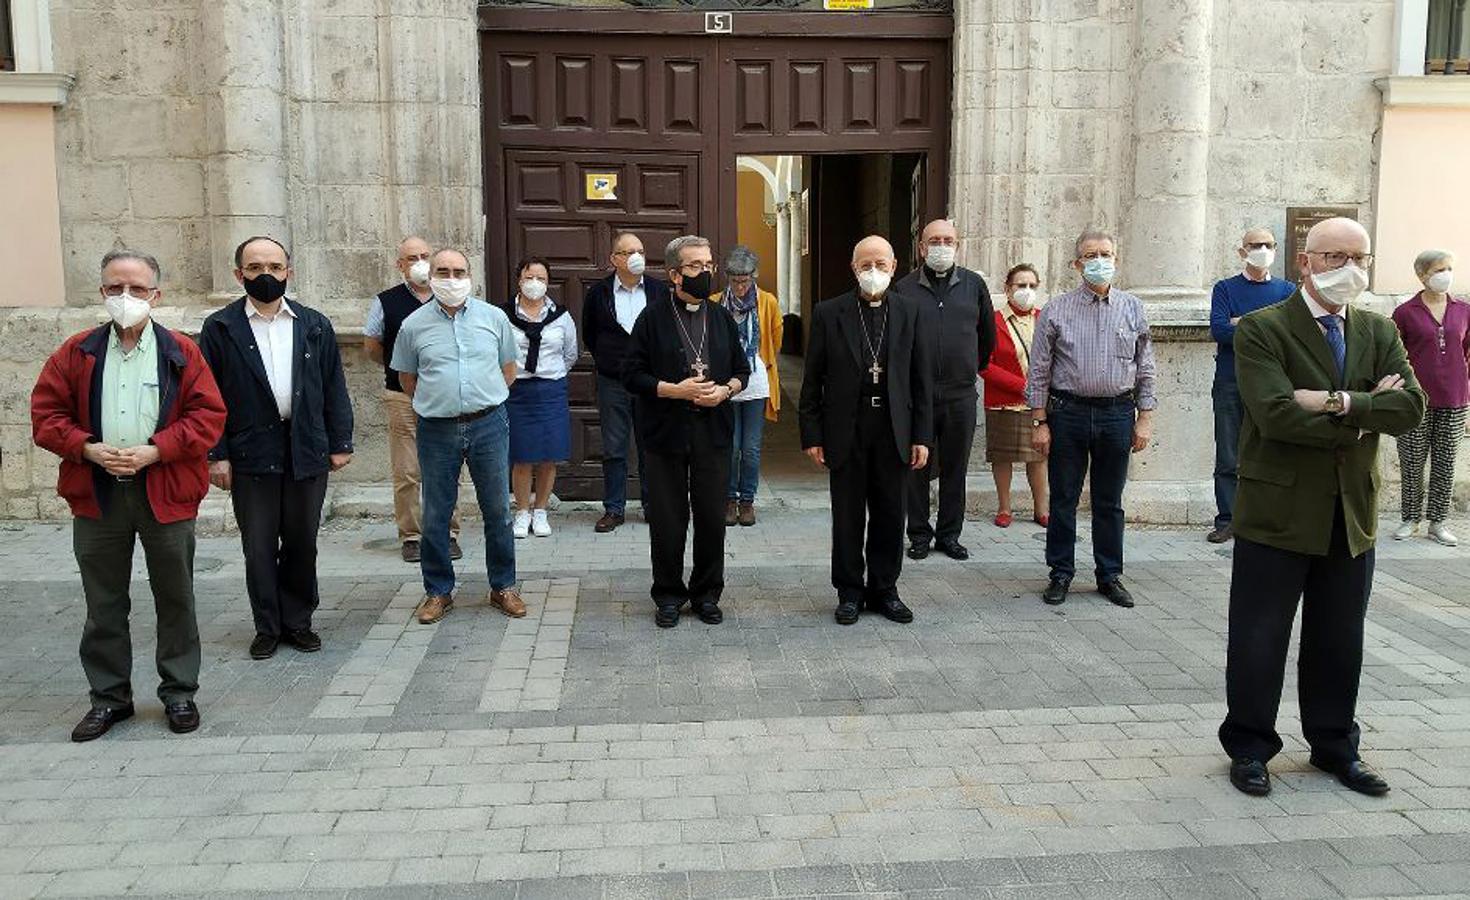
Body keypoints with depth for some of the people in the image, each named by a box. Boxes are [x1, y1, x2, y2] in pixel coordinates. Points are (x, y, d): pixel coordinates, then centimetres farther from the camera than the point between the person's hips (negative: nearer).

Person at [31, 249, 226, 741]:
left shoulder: (181, 352, 0)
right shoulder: (76, 352, 6)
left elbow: (209, 415, -5)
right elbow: (46, 414, 5)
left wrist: (154, 451, -15)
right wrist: (87, 448, -12)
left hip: (165, 493, -2)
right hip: (97, 495, 2)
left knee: (175, 599, 8)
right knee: (104, 604, 11)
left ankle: (179, 692, 21)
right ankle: (109, 696, 24)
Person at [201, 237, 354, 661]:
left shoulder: (315, 325, 7)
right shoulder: (220, 328, 1)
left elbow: (334, 388, 8)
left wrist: (340, 443, 3)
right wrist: (216, 454, -6)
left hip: (307, 451, 2)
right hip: (250, 454, -1)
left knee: (302, 543, 10)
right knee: (258, 547, 6)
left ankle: (298, 622, 23)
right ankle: (267, 628, 18)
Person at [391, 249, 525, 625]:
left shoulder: (494, 317, 3)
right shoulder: (414, 324, 1)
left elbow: (508, 369, 13)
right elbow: (406, 379, 12)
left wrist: (485, 400, 9)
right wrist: (437, 402, 11)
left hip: (488, 425, 0)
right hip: (437, 430, 0)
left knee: (497, 510, 7)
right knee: (435, 515, 7)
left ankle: (503, 587, 21)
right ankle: (438, 591, 21)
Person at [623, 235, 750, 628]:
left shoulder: (721, 317, 10)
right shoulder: (653, 318, -1)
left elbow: (742, 370, 15)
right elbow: (632, 375, -4)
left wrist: (725, 390, -6)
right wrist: (675, 390, -15)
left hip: (713, 432, 3)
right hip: (667, 433, -3)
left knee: (712, 517, 7)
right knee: (667, 519, 4)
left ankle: (706, 593, 23)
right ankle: (669, 595, 20)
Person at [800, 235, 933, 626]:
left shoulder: (909, 311, 4)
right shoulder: (828, 313, 0)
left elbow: (921, 378, 5)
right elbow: (813, 380, 1)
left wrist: (922, 436, 1)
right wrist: (812, 435, -4)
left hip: (893, 430, 2)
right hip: (846, 430, -1)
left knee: (890, 516, 9)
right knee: (847, 517, 6)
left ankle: (884, 589, 24)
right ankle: (850, 593, 20)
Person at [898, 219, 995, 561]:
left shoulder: (974, 284, 6)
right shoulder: (904, 288, 1)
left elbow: (988, 333, 18)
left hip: (960, 394, 2)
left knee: (955, 469, 8)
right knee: (917, 468, 5)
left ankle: (949, 534, 20)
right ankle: (919, 534, 16)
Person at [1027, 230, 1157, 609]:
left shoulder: (1133, 308, 6)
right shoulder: (1056, 310, -1)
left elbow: (1145, 368, 9)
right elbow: (1039, 370, 0)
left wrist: (1145, 418, 4)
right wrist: (1039, 421, -3)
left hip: (1117, 413, 2)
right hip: (1068, 412, -1)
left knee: (1109, 502, 10)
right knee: (1063, 499, 5)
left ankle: (1110, 575, 22)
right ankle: (1061, 573, 18)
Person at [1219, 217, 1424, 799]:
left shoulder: (1379, 332, 9)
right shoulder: (1261, 330, -9)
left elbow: (1410, 407, -7)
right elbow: (1276, 415, -22)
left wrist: (1338, 403, -21)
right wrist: (1364, 414, -13)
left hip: (1352, 516, 5)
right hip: (1278, 510, -5)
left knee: (1340, 641, 16)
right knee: (1259, 640, 5)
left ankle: (1334, 746, 33)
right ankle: (1249, 748, 21)